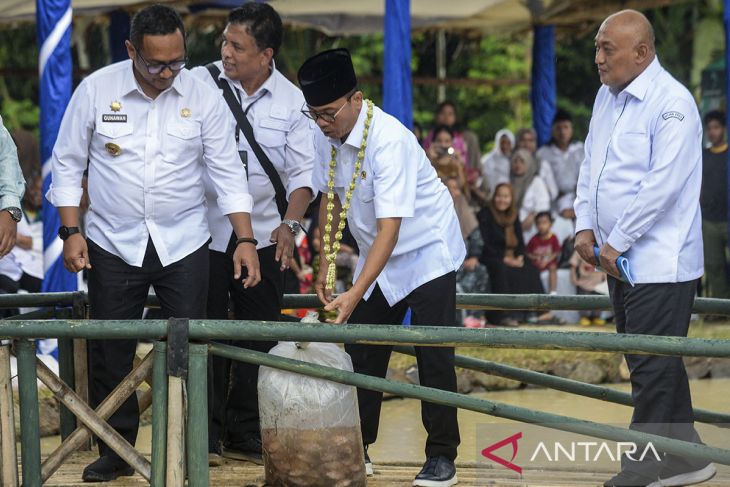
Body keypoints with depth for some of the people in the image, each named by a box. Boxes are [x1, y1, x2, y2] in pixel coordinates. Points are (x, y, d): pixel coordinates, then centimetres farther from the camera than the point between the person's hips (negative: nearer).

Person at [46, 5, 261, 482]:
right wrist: (71, 232, -6)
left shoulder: (203, 96, -5)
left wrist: (246, 239, -8)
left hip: (183, 245, 0)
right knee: (110, 352, 4)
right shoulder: (96, 90, -6)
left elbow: (228, 172, -1)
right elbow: (68, 164, 1)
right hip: (114, 245, 0)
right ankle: (115, 450, 16)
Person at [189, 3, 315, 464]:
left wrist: (289, 224, -12)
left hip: (264, 236, 2)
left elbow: (303, 173, 3)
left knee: (258, 338, 7)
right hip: (205, 232, -1)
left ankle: (246, 434, 18)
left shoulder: (292, 102, 0)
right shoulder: (199, 84, -5)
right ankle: (205, 434, 13)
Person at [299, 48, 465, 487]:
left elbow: (389, 229, -36)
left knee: (434, 355, -9)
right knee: (361, 351, 6)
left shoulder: (389, 141, -32)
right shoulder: (327, 138, -10)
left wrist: (355, 294, -41)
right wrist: (326, 263, 5)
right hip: (377, 256, 7)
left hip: (426, 252, -7)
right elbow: (331, 199, 8)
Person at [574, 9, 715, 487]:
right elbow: (592, 164, 18)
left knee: (652, 365, -5)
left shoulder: (672, 103, -15)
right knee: (657, 363, 14)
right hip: (622, 261, 9)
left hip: (660, 262, -9)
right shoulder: (607, 96, 12)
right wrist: (585, 226, 4)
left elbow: (663, 184, -21)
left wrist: (617, 243, -17)